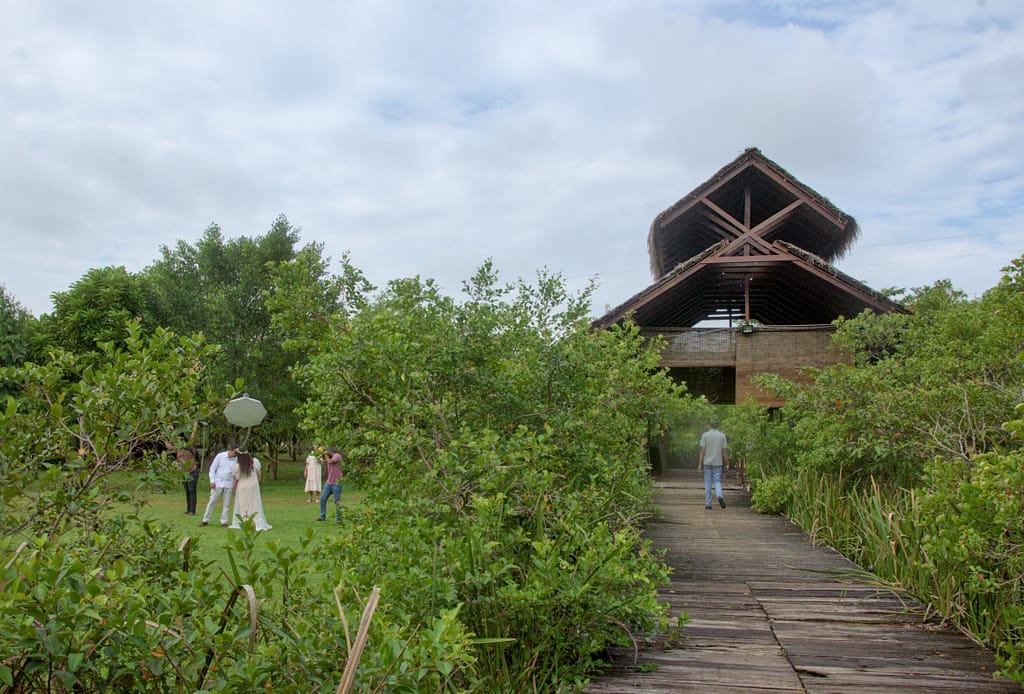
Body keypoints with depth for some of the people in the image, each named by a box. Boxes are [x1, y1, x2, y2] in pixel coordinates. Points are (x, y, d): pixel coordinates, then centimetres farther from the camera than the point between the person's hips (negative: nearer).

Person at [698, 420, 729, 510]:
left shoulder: (705, 435, -2)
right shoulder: (722, 435, 2)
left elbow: (702, 450, -6)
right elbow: (725, 451, 0)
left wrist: (700, 464, -4)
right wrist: (727, 464, 7)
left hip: (707, 462, -1)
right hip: (718, 463, 1)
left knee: (708, 483, 7)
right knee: (717, 481, 8)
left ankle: (708, 503, 7)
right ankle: (719, 496, -20)